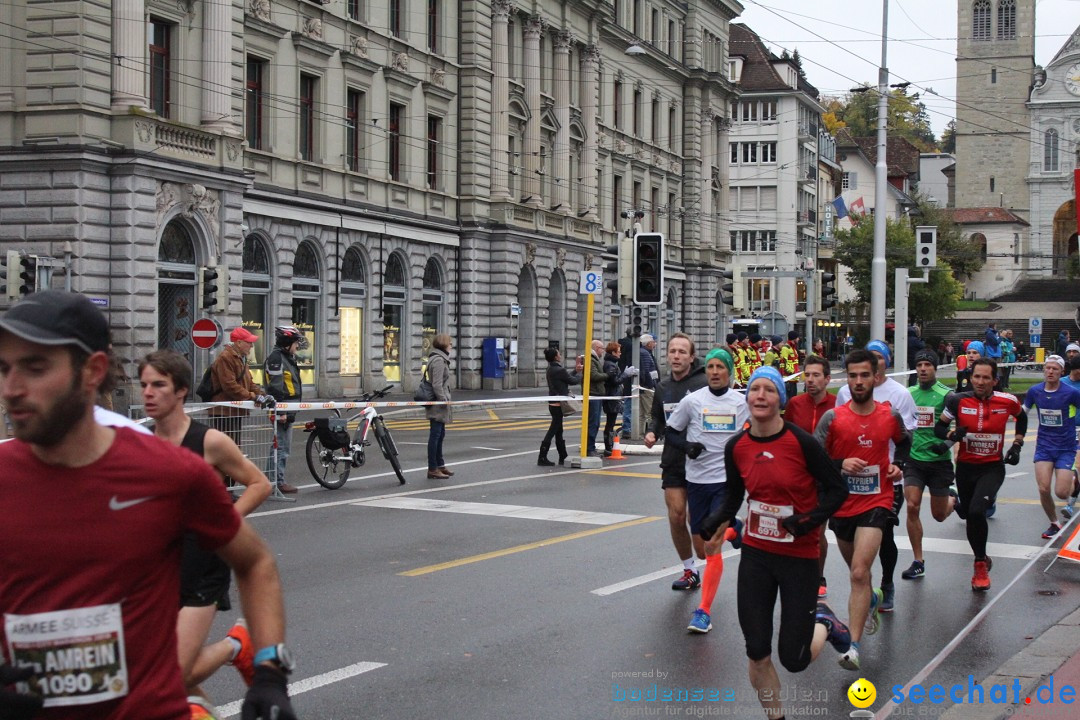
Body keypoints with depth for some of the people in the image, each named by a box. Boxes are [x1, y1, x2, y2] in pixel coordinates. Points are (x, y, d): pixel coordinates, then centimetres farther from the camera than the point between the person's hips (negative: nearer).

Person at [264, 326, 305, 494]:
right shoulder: (276, 358, -12)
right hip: (281, 410, -11)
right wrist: (281, 412, -22)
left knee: (285, 447, 13)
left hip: (287, 411, 11)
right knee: (280, 447, -9)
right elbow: (276, 387, -19)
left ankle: (278, 481, 18)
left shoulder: (287, 358, 20)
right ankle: (277, 482, -8)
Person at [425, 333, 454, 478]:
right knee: (435, 435, -6)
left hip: (438, 404, 11)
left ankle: (440, 465, 27)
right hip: (437, 405, -11)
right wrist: (444, 400, -18)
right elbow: (437, 384, -21)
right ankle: (432, 469, -3)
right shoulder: (438, 360, -16)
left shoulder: (440, 359, 16)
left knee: (440, 434, 17)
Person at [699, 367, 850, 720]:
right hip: (756, 555, 3)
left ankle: (823, 624, 33)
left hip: (800, 557, -3)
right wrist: (714, 525, -6)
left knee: (793, 659, 0)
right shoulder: (736, 447, -3)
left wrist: (809, 521, -24)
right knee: (757, 654, 1)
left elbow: (837, 489, -9)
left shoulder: (801, 442, -16)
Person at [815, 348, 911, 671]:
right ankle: (871, 600, 56)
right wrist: (840, 465, -24)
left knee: (860, 572, -18)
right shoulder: (832, 417, -8)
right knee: (857, 570, 21)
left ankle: (854, 647, -17)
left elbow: (904, 441, 20)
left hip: (876, 503, -2)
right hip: (842, 505, 2)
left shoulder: (890, 415, -2)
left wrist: (898, 464, 2)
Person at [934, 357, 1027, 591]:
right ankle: (982, 561, 48)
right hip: (965, 467, 2)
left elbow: (1022, 417, 16)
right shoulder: (958, 401, -9)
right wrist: (952, 435, -21)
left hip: (993, 468, -2)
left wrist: (1016, 445, 8)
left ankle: (980, 565, -7)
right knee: (970, 515, 16)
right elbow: (938, 427, 1)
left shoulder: (1007, 402, -7)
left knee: (976, 511, -24)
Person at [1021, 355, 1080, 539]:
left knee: (1061, 493, -9)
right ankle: (1054, 524, 15)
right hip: (1044, 446, 3)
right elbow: (1022, 412, 12)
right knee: (1043, 489, -8)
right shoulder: (1034, 391, -4)